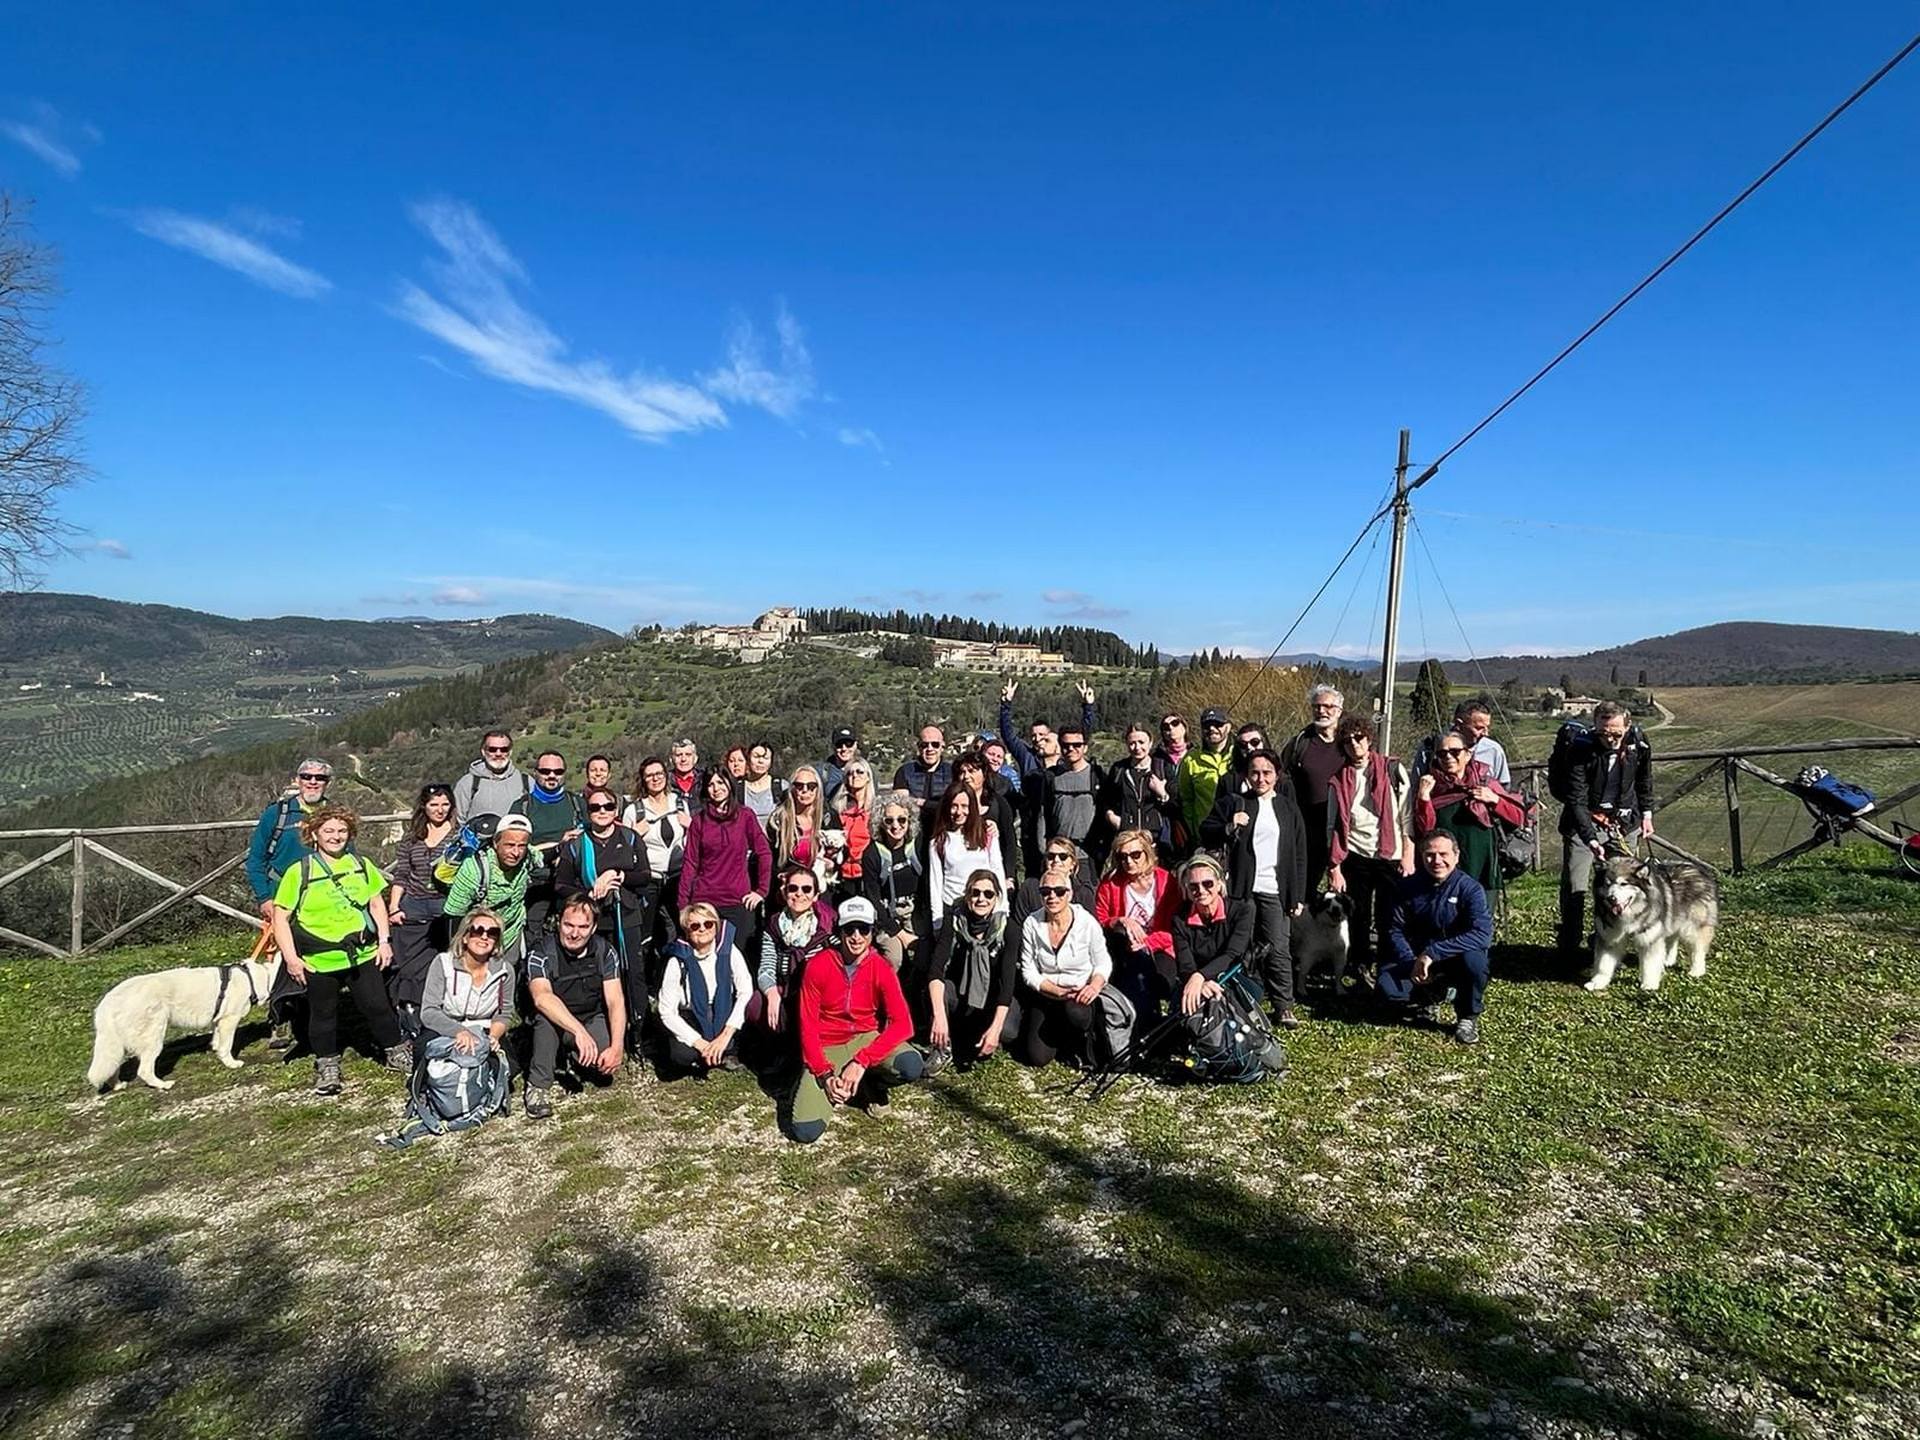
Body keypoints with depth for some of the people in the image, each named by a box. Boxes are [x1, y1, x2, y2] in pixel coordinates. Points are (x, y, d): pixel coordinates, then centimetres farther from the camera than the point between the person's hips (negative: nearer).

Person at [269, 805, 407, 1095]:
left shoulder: (362, 865, 3)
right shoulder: (299, 872, -8)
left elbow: (377, 903, 12)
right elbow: (281, 917, -6)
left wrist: (384, 940, 4)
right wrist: (291, 957, -11)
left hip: (363, 954, 2)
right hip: (318, 961, -2)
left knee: (377, 1006, 10)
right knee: (323, 1014, 12)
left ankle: (397, 1052, 26)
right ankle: (327, 1066, 30)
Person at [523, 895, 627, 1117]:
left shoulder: (604, 952, -9)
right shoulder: (541, 954, -20)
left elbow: (615, 1002, -14)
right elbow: (542, 998, -37)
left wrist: (616, 1047, -29)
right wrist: (579, 1031, -50)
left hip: (592, 1019, 3)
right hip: (556, 1020, -2)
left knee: (610, 1062, -24)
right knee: (547, 1014, -36)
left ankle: (574, 1055, 10)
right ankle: (538, 1086, -21)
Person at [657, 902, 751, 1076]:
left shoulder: (728, 951, -10)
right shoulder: (678, 961, -13)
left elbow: (746, 991, -18)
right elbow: (667, 1011, -15)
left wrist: (726, 1035, -27)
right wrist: (701, 1044, -22)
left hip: (724, 1016, 2)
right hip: (692, 1019, -2)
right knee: (680, 1055, -32)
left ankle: (729, 1050, 0)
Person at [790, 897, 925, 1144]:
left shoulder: (882, 970, -9)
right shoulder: (818, 966, -11)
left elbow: (902, 1024, -16)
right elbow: (808, 1025, -8)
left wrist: (861, 1062, -25)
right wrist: (824, 1075, -19)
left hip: (866, 1040, 1)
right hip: (826, 1048, -1)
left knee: (912, 1067, -31)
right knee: (806, 1131, -21)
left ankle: (868, 1082, 4)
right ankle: (834, 1088, 12)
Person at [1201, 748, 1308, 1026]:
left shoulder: (1288, 808, 11)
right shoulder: (1232, 803, 6)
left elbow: (1300, 855, 11)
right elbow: (1206, 835, 4)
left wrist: (1298, 895, 7)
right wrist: (1229, 827, -15)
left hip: (1275, 891, 1)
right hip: (1241, 889, -1)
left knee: (1278, 949, -2)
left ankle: (1284, 1007, 7)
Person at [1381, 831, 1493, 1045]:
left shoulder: (1470, 888, -14)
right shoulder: (1409, 886, -3)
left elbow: (1482, 934, -28)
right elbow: (1396, 930, -2)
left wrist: (1433, 952, -32)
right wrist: (1412, 963, -20)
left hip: (1456, 960, -2)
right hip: (1417, 958, 2)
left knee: (1473, 959, -37)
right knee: (1387, 986, -26)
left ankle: (1468, 1017, -6)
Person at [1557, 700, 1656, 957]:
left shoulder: (1638, 743, -9)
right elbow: (1577, 801, -24)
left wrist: (1646, 813, 13)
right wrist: (1590, 839, -33)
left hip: (1623, 822, 4)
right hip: (1585, 822, -3)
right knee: (1574, 887, -7)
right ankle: (1571, 947, 6)